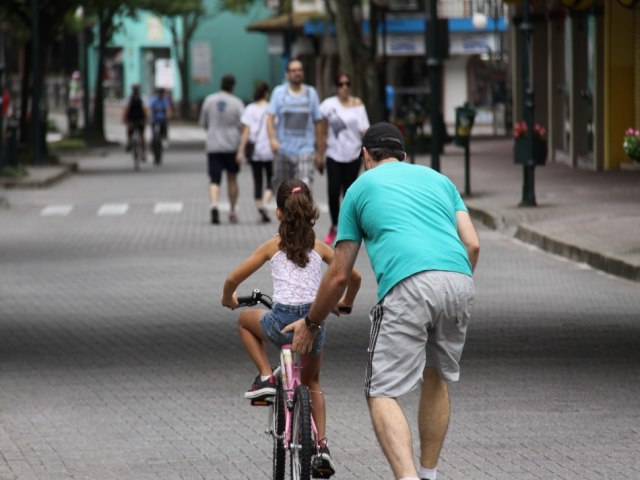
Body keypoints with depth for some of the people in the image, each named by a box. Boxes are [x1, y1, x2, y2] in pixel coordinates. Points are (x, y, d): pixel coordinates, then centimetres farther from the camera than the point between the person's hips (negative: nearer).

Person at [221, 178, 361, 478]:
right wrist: (346, 303, 30)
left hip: (282, 321, -3)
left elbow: (233, 279, 6)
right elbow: (354, 276, 11)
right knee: (312, 381, 28)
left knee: (246, 321, 31)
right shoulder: (318, 247, 11)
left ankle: (265, 377, 15)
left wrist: (228, 299, 28)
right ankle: (322, 445, 16)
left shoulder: (273, 246, 7)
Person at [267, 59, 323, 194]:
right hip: (283, 150, 1)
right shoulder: (279, 92, 4)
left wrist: (319, 152, 9)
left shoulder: (311, 93, 8)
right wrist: (272, 139, -23)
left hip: (305, 149, -1)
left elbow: (317, 123, 10)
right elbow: (270, 118, -5)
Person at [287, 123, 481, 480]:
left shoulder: (361, 187, 22)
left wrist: (310, 324, 36)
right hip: (460, 279, 4)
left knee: (383, 393, -4)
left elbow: (339, 276, 22)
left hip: (407, 286, -4)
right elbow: (473, 244, 18)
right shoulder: (437, 178, 30)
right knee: (436, 378, 25)